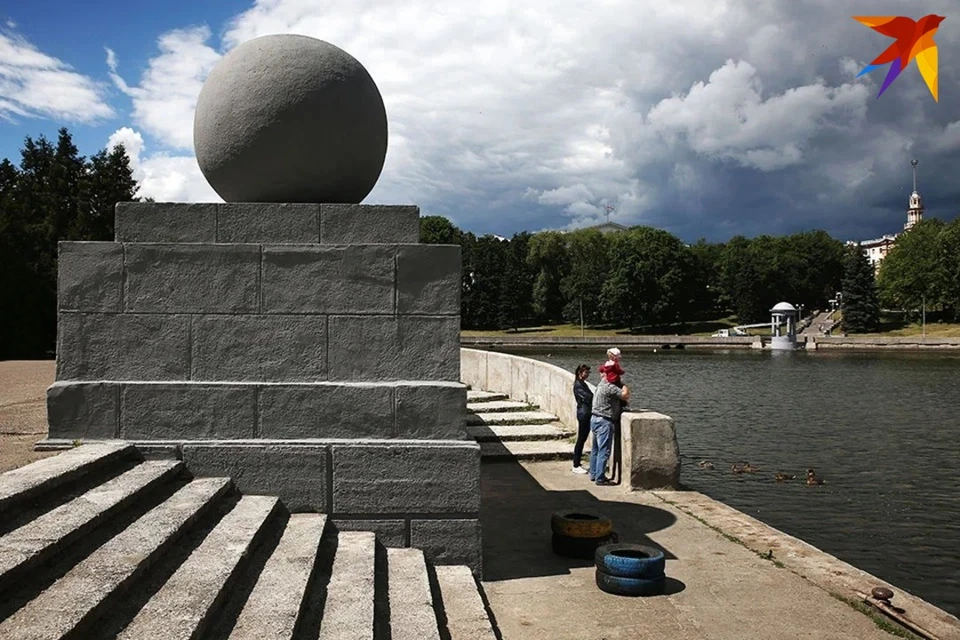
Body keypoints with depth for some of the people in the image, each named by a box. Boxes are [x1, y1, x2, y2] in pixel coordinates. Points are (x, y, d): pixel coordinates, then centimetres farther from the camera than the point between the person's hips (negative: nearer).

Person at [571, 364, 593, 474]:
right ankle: (576, 466, -1)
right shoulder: (578, 385, -11)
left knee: (583, 439, 11)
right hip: (583, 413, -9)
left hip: (587, 413, 9)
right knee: (581, 439, -5)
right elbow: (587, 397, -20)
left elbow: (590, 397, 13)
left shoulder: (583, 384, 18)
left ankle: (577, 464, 17)